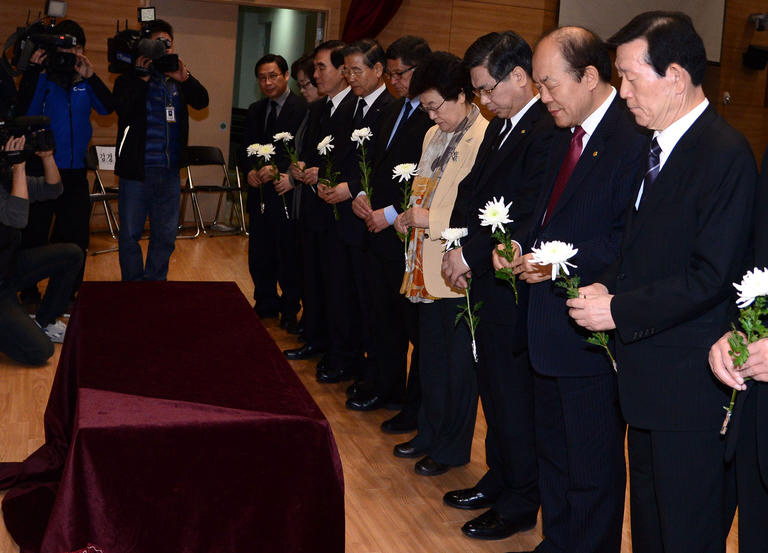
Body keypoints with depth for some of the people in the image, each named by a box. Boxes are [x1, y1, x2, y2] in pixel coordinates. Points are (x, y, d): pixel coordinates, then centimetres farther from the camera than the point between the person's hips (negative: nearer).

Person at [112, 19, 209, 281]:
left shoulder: (178, 80, 11)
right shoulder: (130, 78, -1)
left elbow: (201, 101, -3)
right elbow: (122, 108, -17)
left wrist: (184, 78, -19)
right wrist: (143, 77, -20)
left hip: (169, 171, 4)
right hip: (136, 170, -4)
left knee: (166, 235, 11)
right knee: (130, 234, 3)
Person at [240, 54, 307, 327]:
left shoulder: (303, 109, -9)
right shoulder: (255, 110, 14)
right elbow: (246, 148, 15)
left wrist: (276, 169, -21)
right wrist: (251, 171, -4)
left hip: (286, 192, -6)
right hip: (260, 192, 6)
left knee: (288, 255, 2)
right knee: (259, 255, 12)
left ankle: (290, 310, 16)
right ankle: (265, 305, 28)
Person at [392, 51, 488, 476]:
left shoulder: (486, 139, -17)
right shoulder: (434, 135, 13)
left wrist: (432, 220, -18)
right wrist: (409, 216, 6)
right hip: (427, 268, 9)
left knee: (458, 362, 6)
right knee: (430, 356, 18)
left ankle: (453, 448, 20)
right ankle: (430, 433, 34)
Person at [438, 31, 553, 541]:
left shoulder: (548, 132, -19)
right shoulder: (501, 127, 13)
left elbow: (526, 217, -23)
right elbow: (471, 191, 16)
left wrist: (470, 254, -14)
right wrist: (457, 245, 1)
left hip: (515, 285, -9)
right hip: (487, 278, 9)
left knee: (513, 393, 2)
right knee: (494, 384, 19)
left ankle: (521, 503, 18)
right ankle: (499, 480, 35)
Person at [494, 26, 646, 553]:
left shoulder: (633, 140, -19)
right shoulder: (564, 137, 12)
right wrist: (521, 244, 2)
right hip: (551, 323, 10)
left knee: (593, 466, 6)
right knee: (553, 452, 23)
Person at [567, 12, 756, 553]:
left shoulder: (725, 154, -19)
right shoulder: (658, 146, 10)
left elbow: (710, 277, -23)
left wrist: (619, 310, -19)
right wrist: (608, 287, -1)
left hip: (692, 386, -9)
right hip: (649, 380, 9)